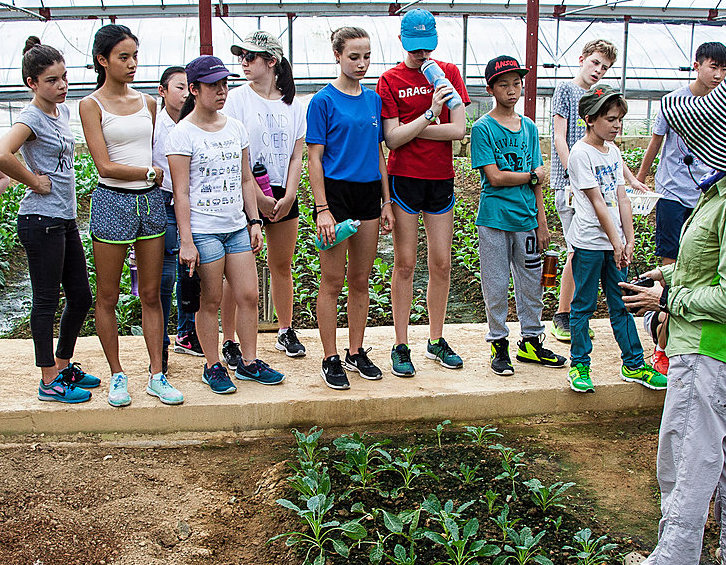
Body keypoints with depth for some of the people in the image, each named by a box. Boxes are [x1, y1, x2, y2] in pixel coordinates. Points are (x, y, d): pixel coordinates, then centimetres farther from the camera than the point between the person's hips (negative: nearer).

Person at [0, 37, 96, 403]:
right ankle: (49, 381, 12)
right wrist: (34, 182, -18)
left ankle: (63, 366, 29)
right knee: (47, 300, 1)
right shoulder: (31, 117, -13)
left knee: (81, 297, 13)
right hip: (41, 220, -8)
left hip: (65, 219, 8)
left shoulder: (62, 111, 12)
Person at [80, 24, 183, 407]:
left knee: (151, 295, 7)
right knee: (107, 297, 5)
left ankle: (156, 375, 14)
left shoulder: (147, 103, 12)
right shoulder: (92, 105, -3)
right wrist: (152, 172, -8)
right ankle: (117, 375, 19)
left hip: (151, 202, 4)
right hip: (112, 202, -4)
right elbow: (105, 165, -11)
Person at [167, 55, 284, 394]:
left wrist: (254, 221, 11)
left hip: (237, 226, 6)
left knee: (249, 296, 6)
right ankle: (213, 367, 17)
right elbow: (181, 192, -10)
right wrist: (186, 241, -14)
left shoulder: (235, 128, 11)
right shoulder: (183, 134, -7)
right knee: (210, 302, 3)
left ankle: (249, 362, 20)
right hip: (202, 229, -5)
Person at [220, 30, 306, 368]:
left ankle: (286, 332, 27)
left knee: (282, 266, 12)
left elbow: (297, 155, 6)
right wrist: (260, 198, -12)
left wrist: (288, 197, -5)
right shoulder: (237, 99, -2)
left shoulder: (291, 103, 8)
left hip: (283, 195, 3)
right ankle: (230, 342, 7)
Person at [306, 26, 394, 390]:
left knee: (360, 281, 11)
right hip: (336, 192, -5)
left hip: (369, 193, 5)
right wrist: (322, 209, -14)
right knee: (332, 282, 0)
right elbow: (314, 158, -7)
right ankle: (330, 360, 10)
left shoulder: (373, 99, 11)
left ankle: (356, 353, 23)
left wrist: (386, 202, 11)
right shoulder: (324, 101, -5)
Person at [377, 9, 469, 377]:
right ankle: (400, 346, 10)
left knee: (441, 264, 7)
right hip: (404, 178, -3)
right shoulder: (390, 80, -1)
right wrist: (430, 113, -19)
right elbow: (392, 140, -10)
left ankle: (436, 341, 21)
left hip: (441, 180, 3)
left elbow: (458, 129, -5)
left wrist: (410, 130, -8)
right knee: (405, 264, 1)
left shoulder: (448, 73, 6)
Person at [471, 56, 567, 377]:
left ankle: (531, 341, 25)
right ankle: (499, 344, 18)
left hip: (527, 218, 5)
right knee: (496, 286, 4)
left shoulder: (529, 127, 10)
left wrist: (542, 224, 6)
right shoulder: (483, 128, -5)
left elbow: (537, 185, 9)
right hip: (495, 220, -4)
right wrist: (533, 175, -4)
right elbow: (494, 177, -13)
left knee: (532, 283, 11)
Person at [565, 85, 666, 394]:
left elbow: (622, 198, 9)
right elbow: (597, 202, -13)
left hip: (615, 242, 7)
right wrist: (615, 242, -13)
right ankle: (579, 365, 15)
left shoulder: (613, 151, 11)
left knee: (621, 304, 13)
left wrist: (628, 240, 2)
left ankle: (634, 364, 21)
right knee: (584, 305, 4)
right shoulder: (581, 153, -11)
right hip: (589, 242, -7)